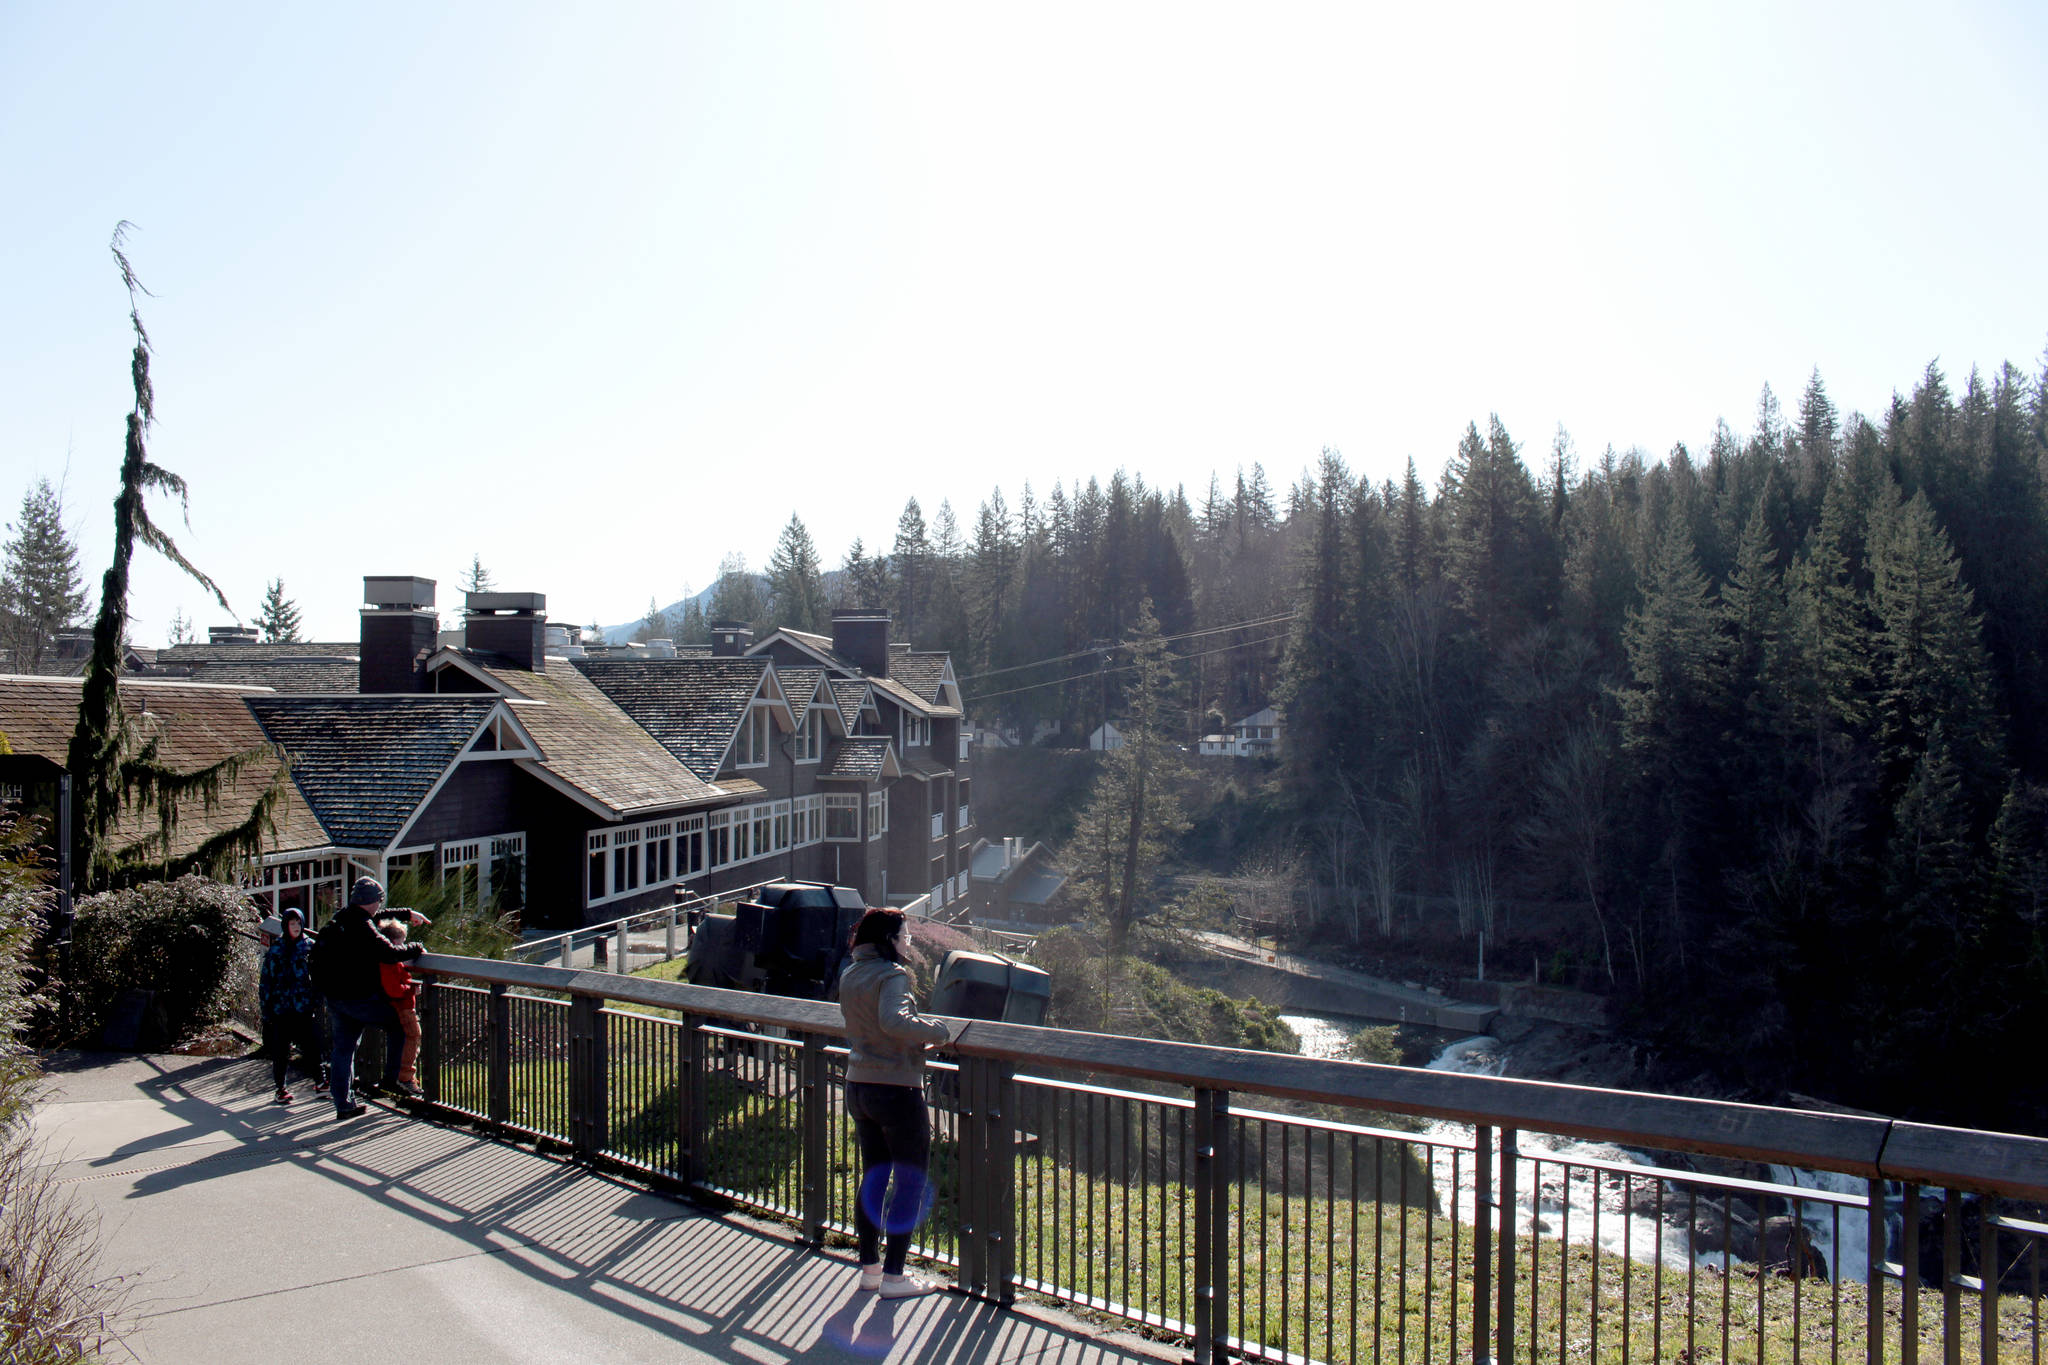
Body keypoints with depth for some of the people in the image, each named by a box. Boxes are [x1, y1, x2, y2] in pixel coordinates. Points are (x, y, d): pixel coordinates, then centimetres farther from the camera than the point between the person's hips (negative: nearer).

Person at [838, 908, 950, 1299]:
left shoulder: (849, 976, 9)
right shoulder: (891, 974, -17)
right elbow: (893, 1021, -34)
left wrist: (915, 1043, 14)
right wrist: (934, 1030, -20)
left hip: (858, 1087, 8)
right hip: (896, 1090, -8)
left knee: (872, 1178, 18)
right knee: (910, 1183, 4)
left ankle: (869, 1267, 27)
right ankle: (893, 1276, 8)